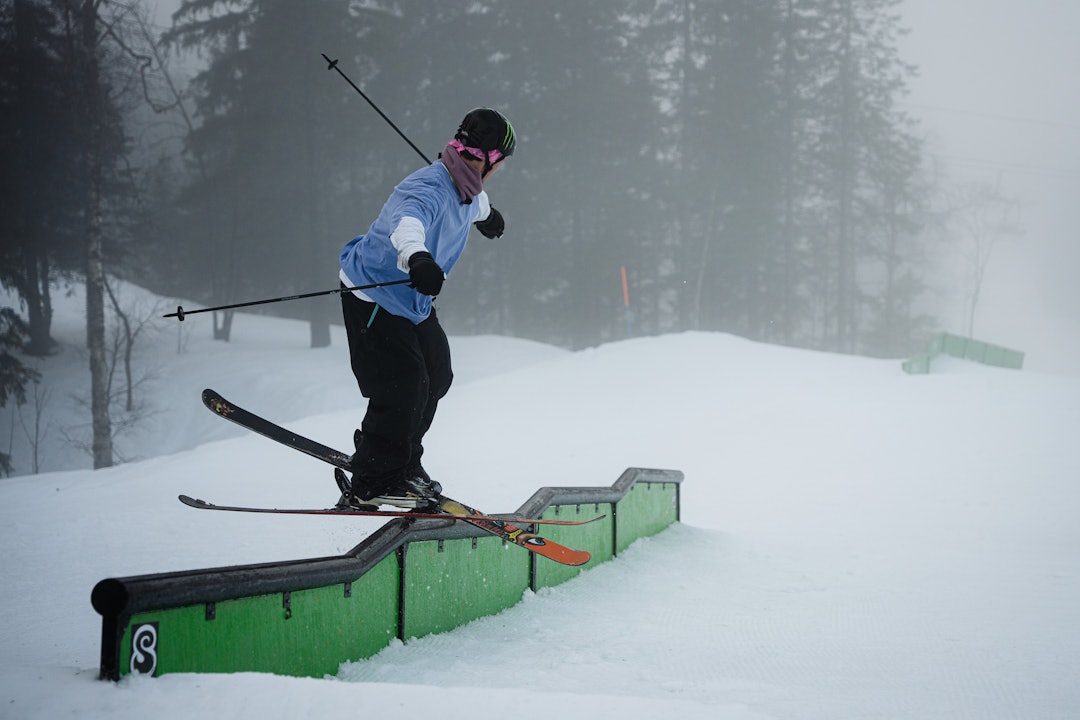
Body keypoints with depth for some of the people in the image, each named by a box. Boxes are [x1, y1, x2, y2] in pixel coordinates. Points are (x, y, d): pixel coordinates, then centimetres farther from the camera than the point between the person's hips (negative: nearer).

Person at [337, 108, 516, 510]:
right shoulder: (428, 190, -31)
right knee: (403, 383, -17)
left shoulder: (465, 191, -1)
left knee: (436, 377, 13)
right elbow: (406, 222, -55)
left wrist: (486, 216, 52)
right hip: (372, 298, -10)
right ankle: (370, 485, -8)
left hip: (413, 302, 10)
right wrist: (416, 257, -77)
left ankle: (402, 463, 31)